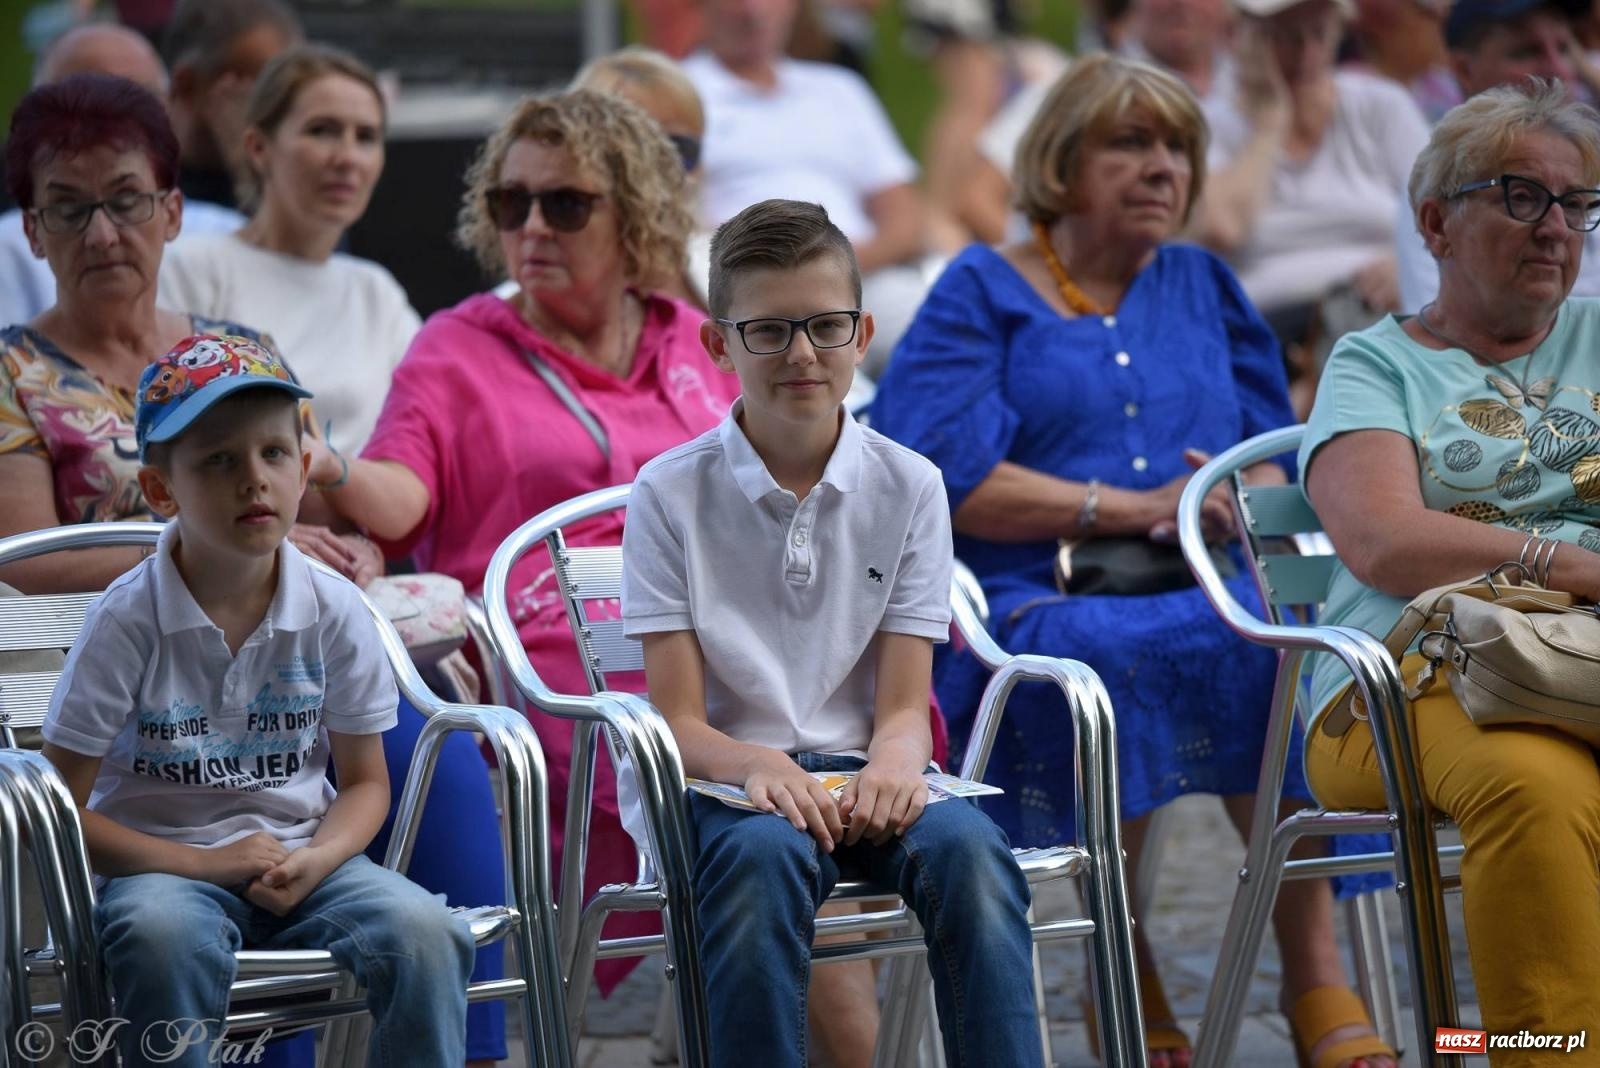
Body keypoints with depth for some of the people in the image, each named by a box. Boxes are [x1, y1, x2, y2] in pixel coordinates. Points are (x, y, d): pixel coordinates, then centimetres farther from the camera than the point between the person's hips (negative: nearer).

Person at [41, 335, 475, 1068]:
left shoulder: (335, 614, -1)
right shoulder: (127, 622, -10)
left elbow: (365, 782, 9)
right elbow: (64, 811, -7)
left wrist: (316, 860, -13)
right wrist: (203, 865, -15)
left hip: (301, 862, 3)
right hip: (165, 865, -3)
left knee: (425, 933, -26)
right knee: (165, 938, -38)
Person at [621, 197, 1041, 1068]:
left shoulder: (908, 488, 7)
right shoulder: (671, 494, 1)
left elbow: (905, 704, 3)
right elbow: (680, 720, -3)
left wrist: (894, 762, -22)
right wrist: (757, 766, -26)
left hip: (863, 773, 2)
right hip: (729, 779, -2)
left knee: (968, 849, -32)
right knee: (764, 857, -38)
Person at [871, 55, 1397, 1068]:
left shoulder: (1204, 287, 24)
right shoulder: (980, 294, 10)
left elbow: (1278, 459, 19)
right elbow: (948, 479, -5)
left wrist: (1242, 502, -6)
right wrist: (1133, 508, -9)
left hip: (1207, 591, 3)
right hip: (1035, 601, -3)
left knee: (1277, 645, -33)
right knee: (1113, 655, -39)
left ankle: (1317, 979, -33)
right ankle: (1127, 982, -24)